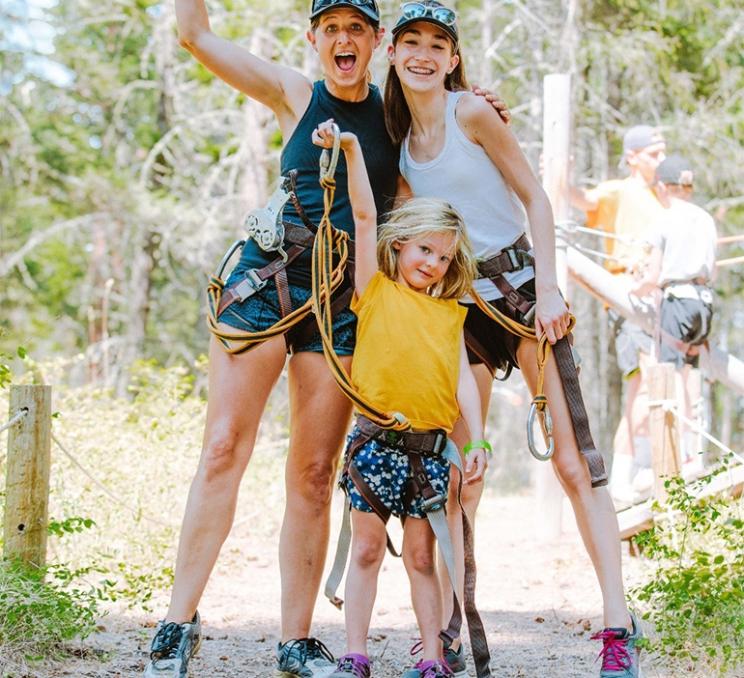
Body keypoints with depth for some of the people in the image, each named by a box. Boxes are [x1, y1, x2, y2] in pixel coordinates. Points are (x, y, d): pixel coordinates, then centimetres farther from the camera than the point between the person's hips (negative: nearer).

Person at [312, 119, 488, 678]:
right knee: (368, 548, 4)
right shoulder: (376, 291, 6)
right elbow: (365, 215, -3)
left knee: (421, 554, 7)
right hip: (376, 440, -2)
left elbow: (462, 376, 9)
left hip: (430, 445, 2)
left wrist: (477, 440, -1)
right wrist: (350, 149, -10)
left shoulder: (450, 312, 13)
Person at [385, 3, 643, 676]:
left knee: (571, 461, -10)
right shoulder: (397, 135, 8)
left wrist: (548, 290, -15)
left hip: (520, 288, -6)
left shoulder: (471, 114, -9)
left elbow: (535, 198, -8)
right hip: (459, 305, 6)